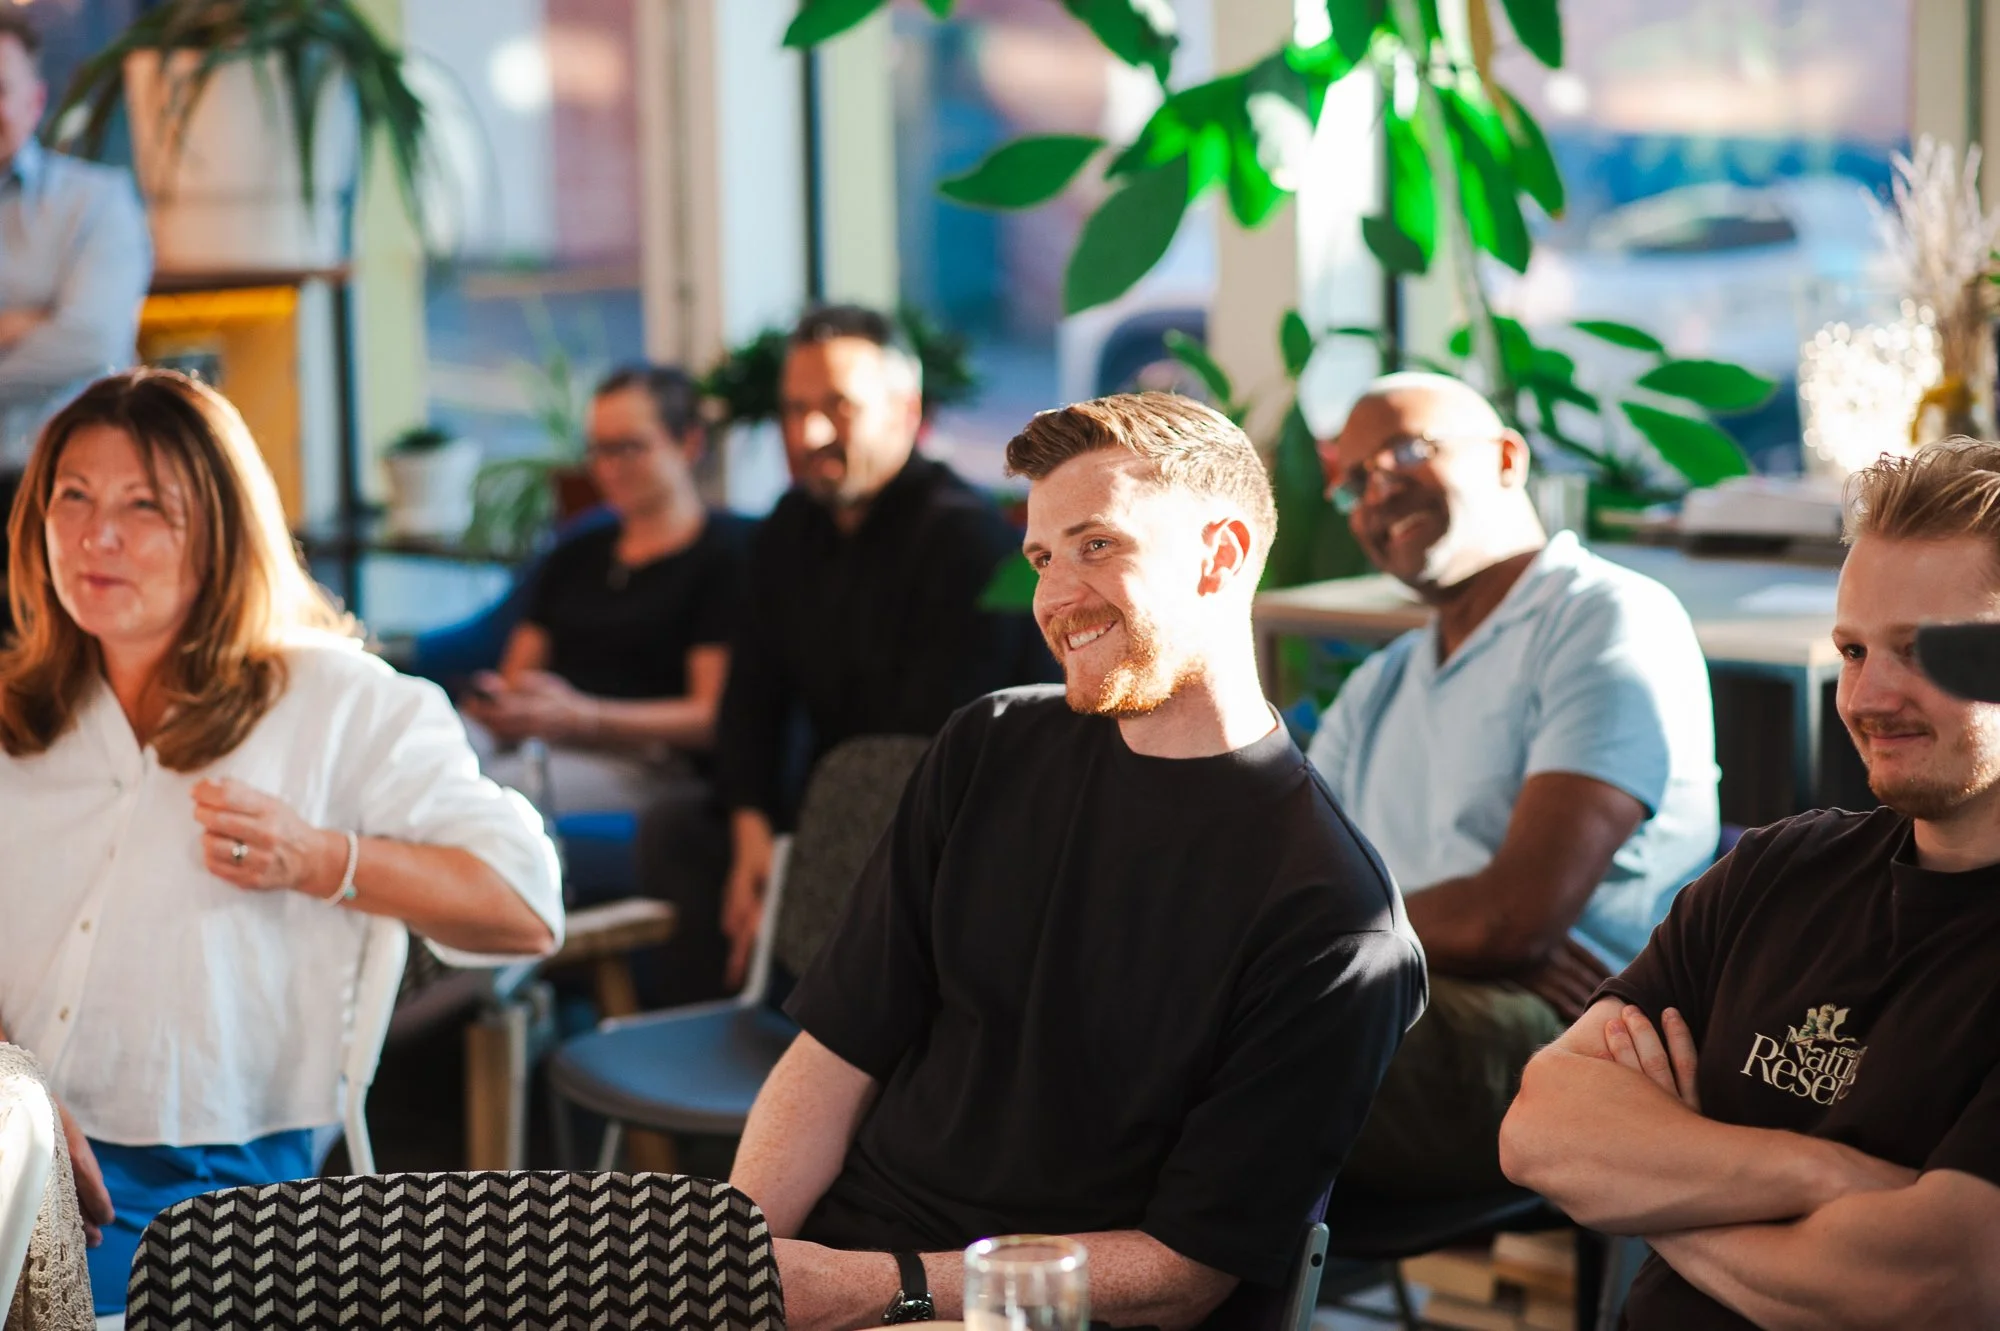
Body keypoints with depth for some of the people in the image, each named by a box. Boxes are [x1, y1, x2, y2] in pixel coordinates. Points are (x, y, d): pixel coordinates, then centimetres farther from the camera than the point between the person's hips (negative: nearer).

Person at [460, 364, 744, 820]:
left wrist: (581, 717, -17)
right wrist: (494, 702, -1)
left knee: (493, 789, -38)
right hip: (533, 743, 6)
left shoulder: (724, 555, 6)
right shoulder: (575, 556, 30)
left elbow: (712, 717, -4)